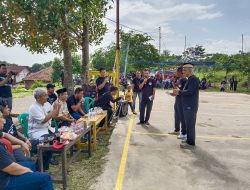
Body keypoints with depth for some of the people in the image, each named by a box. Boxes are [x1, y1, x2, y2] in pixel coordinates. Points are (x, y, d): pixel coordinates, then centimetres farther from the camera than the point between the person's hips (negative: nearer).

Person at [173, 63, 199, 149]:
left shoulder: (193, 79, -15)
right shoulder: (190, 79, 15)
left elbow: (190, 92, -24)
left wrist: (179, 92, -12)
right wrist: (179, 92, 6)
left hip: (190, 106, -10)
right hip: (188, 105, 10)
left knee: (190, 124, -3)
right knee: (189, 124, 16)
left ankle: (190, 143, 5)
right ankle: (189, 140, 27)